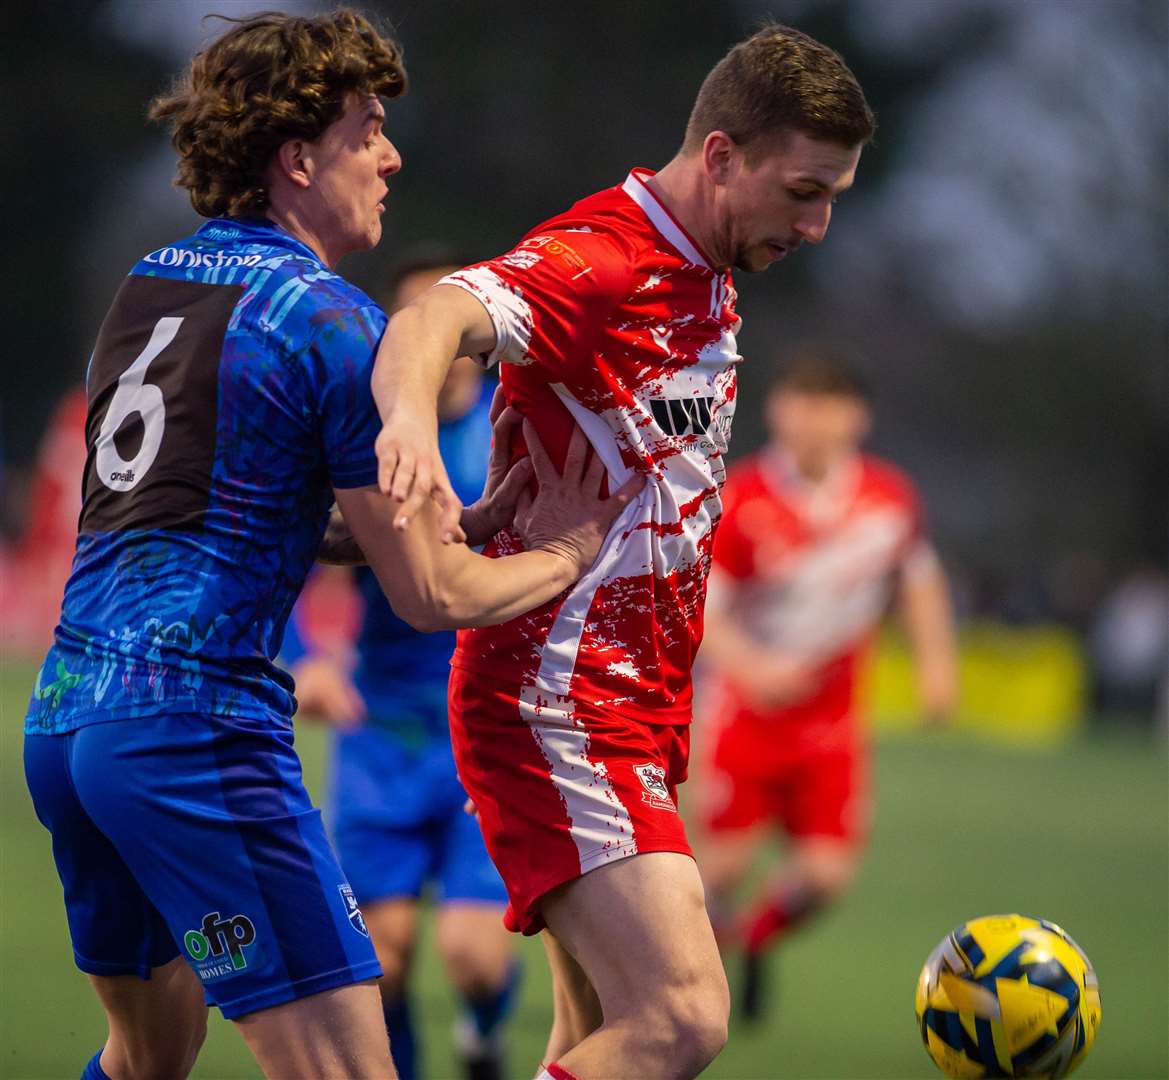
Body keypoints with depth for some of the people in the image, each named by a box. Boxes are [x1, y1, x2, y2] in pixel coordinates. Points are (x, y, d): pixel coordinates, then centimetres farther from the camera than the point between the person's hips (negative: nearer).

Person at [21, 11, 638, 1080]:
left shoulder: (146, 282, 16)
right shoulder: (331, 321, -8)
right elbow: (430, 594, -7)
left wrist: (469, 519, 20)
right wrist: (561, 555, 13)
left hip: (63, 713, 9)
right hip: (196, 725, -9)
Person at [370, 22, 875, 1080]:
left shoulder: (712, 286, 14)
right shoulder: (592, 261, -16)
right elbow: (439, 317, -36)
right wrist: (410, 417, -56)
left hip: (638, 711, 10)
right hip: (557, 708, -10)